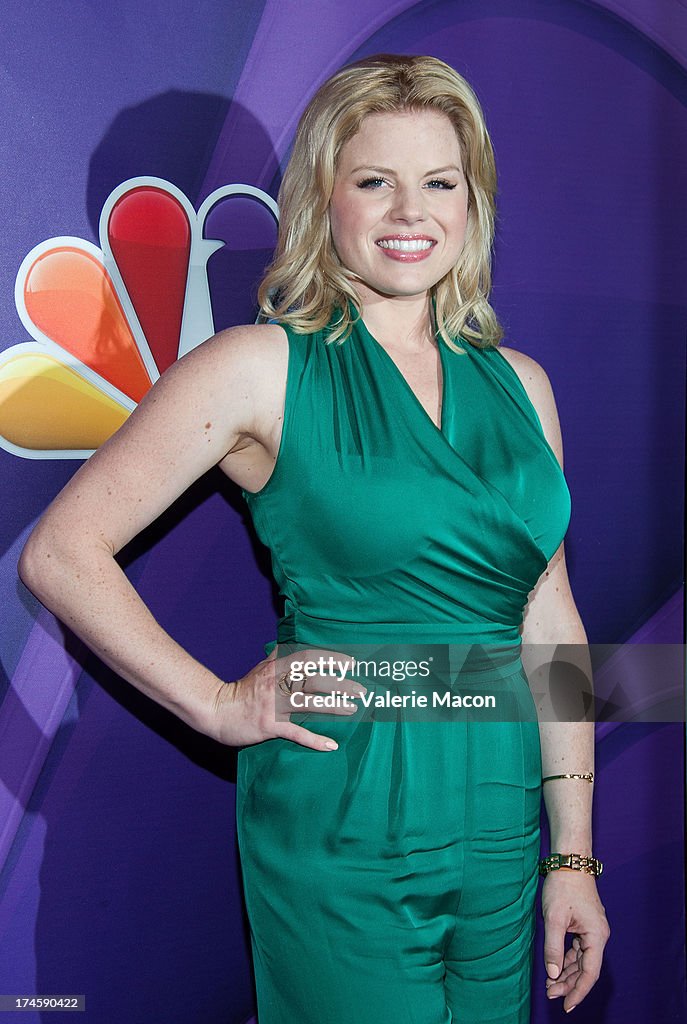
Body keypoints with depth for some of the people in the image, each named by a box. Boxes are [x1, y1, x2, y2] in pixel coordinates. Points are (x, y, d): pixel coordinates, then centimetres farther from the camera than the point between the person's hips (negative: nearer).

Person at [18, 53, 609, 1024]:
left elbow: (549, 623, 8)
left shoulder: (519, 383, 7)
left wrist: (574, 855, 8)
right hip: (341, 842, -5)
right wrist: (220, 705, -9)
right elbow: (59, 552, -8)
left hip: (501, 832, 5)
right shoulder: (263, 368, -7)